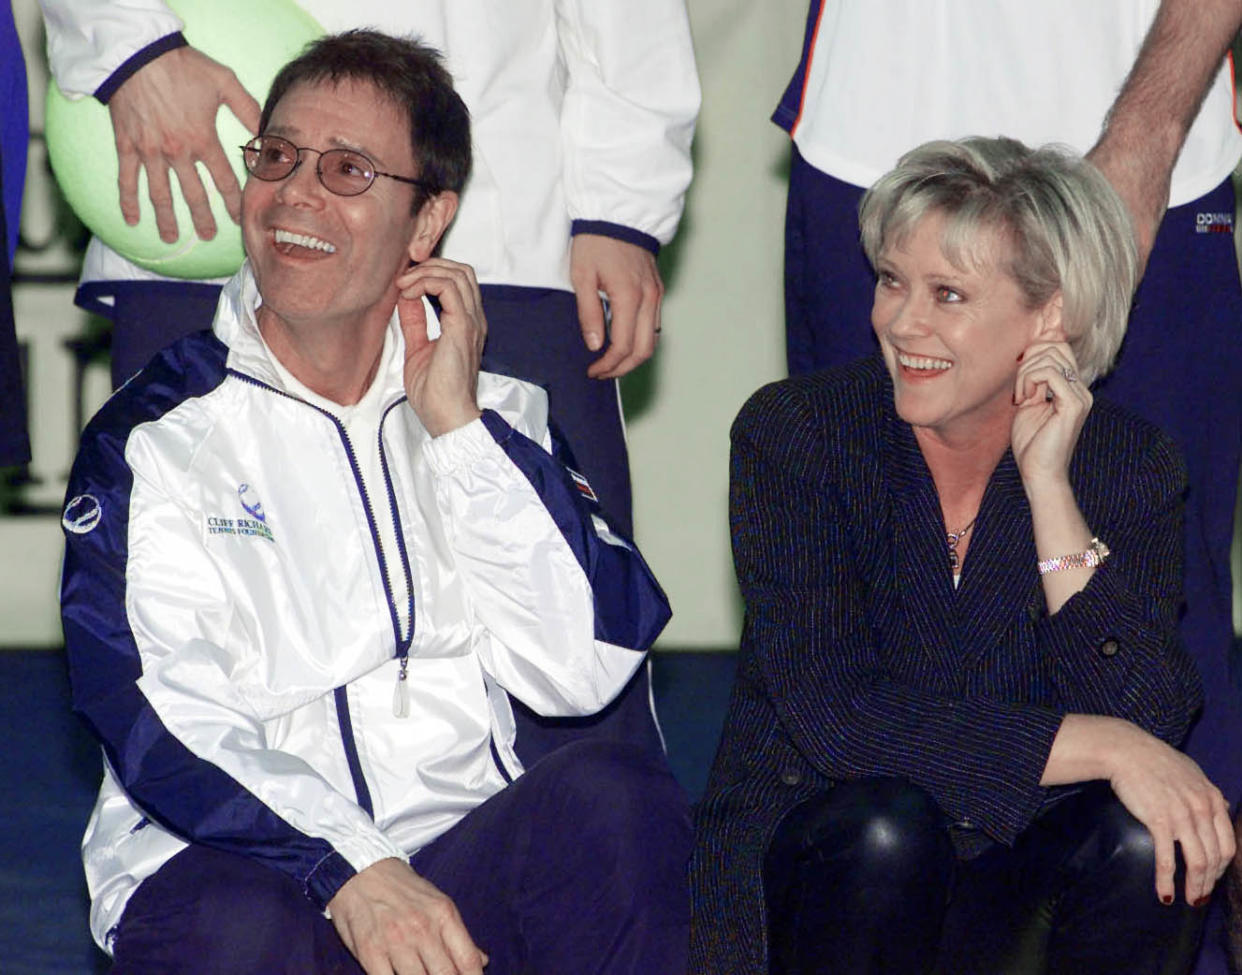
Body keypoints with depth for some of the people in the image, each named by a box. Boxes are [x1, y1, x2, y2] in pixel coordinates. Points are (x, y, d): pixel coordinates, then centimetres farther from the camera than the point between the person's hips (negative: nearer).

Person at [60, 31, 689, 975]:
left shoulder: (492, 414, 17)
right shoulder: (152, 435, 5)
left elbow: (581, 669, 2)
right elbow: (157, 718, -10)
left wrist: (456, 426, -2)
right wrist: (348, 870, -26)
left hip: (467, 858, 3)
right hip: (233, 867, -3)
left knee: (614, 793, -28)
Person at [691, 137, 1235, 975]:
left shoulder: (1128, 466, -5)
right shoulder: (795, 434, -10)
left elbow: (1148, 720, -18)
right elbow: (834, 714, -22)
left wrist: (1049, 488, -22)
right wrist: (1101, 747, -27)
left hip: (1015, 888, 2)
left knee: (1141, 837, -28)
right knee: (885, 830, -34)